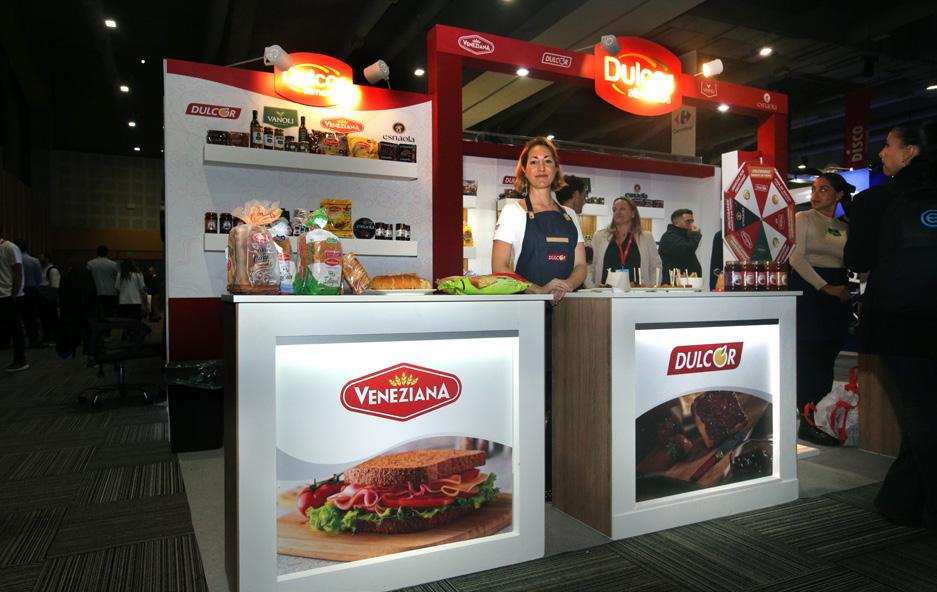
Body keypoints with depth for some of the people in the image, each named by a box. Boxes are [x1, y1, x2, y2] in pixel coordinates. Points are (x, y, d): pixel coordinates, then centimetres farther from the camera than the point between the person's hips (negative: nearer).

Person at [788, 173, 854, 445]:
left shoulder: (845, 228, 16)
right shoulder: (803, 218, 2)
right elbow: (797, 257, -8)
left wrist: (844, 289, -2)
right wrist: (825, 287, -15)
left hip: (838, 293, 5)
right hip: (808, 289, -5)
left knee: (827, 357, 5)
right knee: (809, 355, -7)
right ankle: (807, 421, -1)